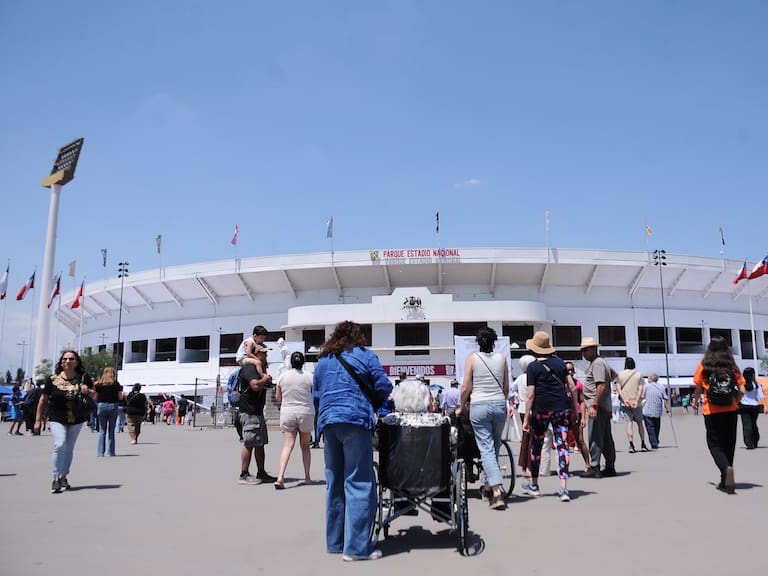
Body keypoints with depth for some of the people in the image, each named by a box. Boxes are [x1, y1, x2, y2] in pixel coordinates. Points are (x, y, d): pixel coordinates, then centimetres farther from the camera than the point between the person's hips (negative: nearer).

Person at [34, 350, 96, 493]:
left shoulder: (83, 377, -4)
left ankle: (63, 477, 29)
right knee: (60, 445, -20)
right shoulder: (53, 379, -7)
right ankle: (56, 478, -8)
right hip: (57, 419, -2)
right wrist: (38, 420, 4)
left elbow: (94, 396, 5)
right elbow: (43, 400, 2)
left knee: (69, 448, 12)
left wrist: (88, 391, -17)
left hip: (77, 420, 2)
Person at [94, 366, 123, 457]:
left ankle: (100, 452, 5)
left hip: (101, 406, 1)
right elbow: (120, 397, -3)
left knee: (102, 430, 8)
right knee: (111, 430, 7)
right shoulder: (116, 384, -2)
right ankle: (111, 452, 8)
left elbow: (95, 396, 0)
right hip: (113, 406, -1)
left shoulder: (99, 384, 0)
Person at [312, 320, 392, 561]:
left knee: (334, 483, 13)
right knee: (358, 483, -4)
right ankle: (356, 547, -5)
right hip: (356, 421, -5)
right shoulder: (364, 355, 4)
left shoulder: (322, 361, 19)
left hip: (327, 423, 6)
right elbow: (383, 386, -1)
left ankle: (335, 541, 19)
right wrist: (373, 406, 15)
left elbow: (316, 396, 20)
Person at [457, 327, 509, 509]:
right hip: (500, 405, 3)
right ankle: (490, 485, 24)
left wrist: (461, 407, 12)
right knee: (495, 448, 15)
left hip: (479, 406, -3)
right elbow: (506, 388, 10)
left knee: (486, 449, -3)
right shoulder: (502, 358, 5)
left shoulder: (472, 358, -2)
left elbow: (466, 388, -2)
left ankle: (497, 491, -14)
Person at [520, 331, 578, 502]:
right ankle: (564, 489, -4)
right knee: (562, 445, 2)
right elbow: (572, 387, 7)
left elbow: (530, 394, -10)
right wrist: (574, 407, 17)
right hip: (562, 408, 4)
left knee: (536, 446, 12)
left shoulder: (533, 367, -6)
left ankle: (534, 485, 25)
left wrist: (526, 418, -6)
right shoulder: (559, 362, 8)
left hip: (541, 409, -3)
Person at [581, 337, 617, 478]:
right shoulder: (599, 362, 19)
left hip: (598, 406, -10)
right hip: (605, 407, 10)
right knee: (606, 438, 13)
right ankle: (610, 467, 19)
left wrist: (594, 405, -25)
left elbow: (601, 386, -22)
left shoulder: (597, 363, -13)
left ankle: (594, 468, -8)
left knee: (595, 438, -9)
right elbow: (614, 374, 39)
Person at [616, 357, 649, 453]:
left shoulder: (620, 374, 5)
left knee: (629, 422, -1)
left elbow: (618, 388, -7)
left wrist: (624, 399, -14)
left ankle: (631, 445, -13)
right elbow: (641, 389, -6)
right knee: (639, 423, 14)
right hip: (636, 403, 1)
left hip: (625, 403, -1)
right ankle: (643, 444, 18)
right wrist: (636, 401, -13)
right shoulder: (639, 374, 5)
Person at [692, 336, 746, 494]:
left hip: (711, 411, -2)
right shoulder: (732, 366, 3)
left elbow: (698, 390, -1)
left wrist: (696, 402, 18)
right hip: (731, 411, 3)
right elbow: (742, 390, -1)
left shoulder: (703, 366, -3)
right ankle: (725, 482, 17)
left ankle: (727, 468, -25)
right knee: (729, 445, 13)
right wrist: (734, 402, 16)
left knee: (715, 444, 5)